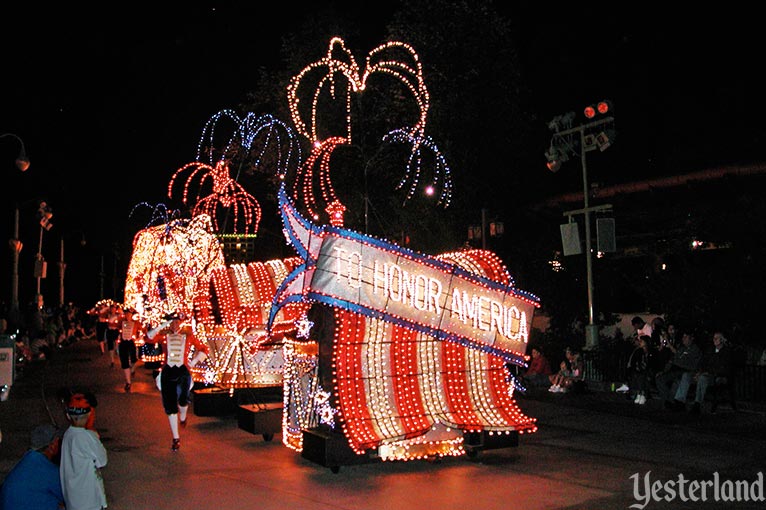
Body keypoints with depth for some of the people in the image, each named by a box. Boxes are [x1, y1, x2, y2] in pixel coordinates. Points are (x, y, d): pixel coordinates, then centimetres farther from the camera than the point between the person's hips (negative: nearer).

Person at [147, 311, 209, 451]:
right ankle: (176, 438, 12)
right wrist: (162, 326, -18)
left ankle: (183, 416, 15)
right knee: (170, 406, 1)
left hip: (183, 370, -1)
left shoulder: (188, 336, 5)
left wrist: (194, 361, 1)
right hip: (167, 371, 1)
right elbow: (149, 336, -14)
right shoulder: (164, 335, 5)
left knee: (182, 398, -23)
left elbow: (203, 349, 11)